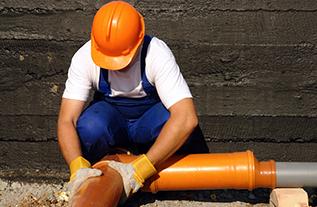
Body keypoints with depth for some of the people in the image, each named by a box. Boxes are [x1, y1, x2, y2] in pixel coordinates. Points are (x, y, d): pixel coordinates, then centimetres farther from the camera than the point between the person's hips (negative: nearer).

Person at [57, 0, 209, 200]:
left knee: (173, 120, -36)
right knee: (89, 127, -34)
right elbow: (66, 121, -25)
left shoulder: (157, 54, -30)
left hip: (149, 120, -1)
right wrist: (78, 168, -44)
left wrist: (139, 169, -44)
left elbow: (187, 118, -40)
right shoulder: (84, 57, -23)